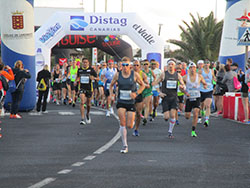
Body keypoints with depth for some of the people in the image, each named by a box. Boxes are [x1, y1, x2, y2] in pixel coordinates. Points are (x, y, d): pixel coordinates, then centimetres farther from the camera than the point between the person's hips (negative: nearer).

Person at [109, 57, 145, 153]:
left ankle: (132, 121, 38)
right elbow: (111, 85, 15)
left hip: (131, 102, -1)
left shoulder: (135, 75, -3)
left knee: (129, 126, -3)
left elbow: (142, 85, 7)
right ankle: (125, 146, -4)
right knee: (122, 123, -13)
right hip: (121, 102, 1)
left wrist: (136, 93, -8)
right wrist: (111, 94, -1)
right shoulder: (118, 75, 0)